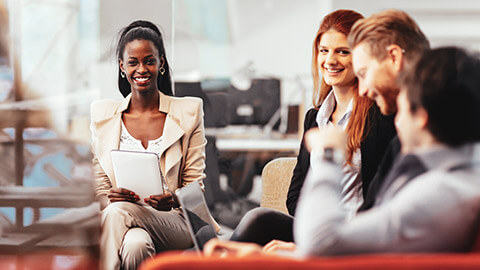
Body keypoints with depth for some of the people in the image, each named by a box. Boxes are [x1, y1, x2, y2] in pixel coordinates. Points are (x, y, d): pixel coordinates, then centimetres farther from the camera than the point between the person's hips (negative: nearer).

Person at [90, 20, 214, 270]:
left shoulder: (188, 112, 10)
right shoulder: (102, 114, 14)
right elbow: (98, 188, 10)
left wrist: (174, 200, -17)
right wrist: (110, 198, -15)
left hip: (174, 225, -1)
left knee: (117, 212, -36)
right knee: (136, 244, -38)